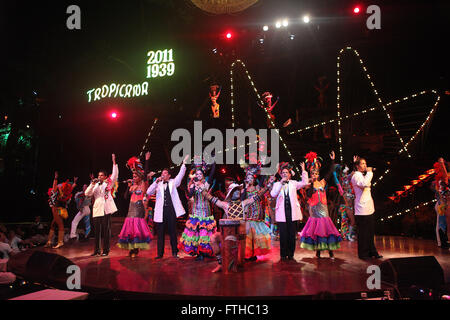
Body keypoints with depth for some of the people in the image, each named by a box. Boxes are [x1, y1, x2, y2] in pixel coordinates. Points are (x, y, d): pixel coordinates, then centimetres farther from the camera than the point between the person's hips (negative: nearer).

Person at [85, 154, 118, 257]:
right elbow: (87, 193, 5)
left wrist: (114, 162, -12)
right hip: (96, 210, 4)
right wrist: (92, 184, -7)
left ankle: (106, 250, 6)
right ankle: (96, 250, 15)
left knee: (105, 230, -1)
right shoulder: (95, 185, 16)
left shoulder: (108, 183, 7)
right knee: (96, 231, 7)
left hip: (106, 209, -3)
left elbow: (115, 175, -5)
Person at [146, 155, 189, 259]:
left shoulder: (173, 182, 11)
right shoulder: (158, 185, 12)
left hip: (171, 211, -1)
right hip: (161, 212, 1)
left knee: (173, 233, 4)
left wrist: (184, 163, -10)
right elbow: (149, 192, -1)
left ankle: (174, 252, 13)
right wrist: (156, 182, -10)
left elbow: (180, 175, -1)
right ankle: (160, 253, 10)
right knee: (160, 233, 3)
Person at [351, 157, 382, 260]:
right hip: (362, 210, -10)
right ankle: (363, 254, 6)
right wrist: (369, 172, -19)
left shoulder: (363, 175, 20)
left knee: (371, 232, 14)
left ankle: (372, 252, 23)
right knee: (363, 233, -3)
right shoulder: (356, 175, -10)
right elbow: (364, 184, -29)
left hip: (369, 209, 10)